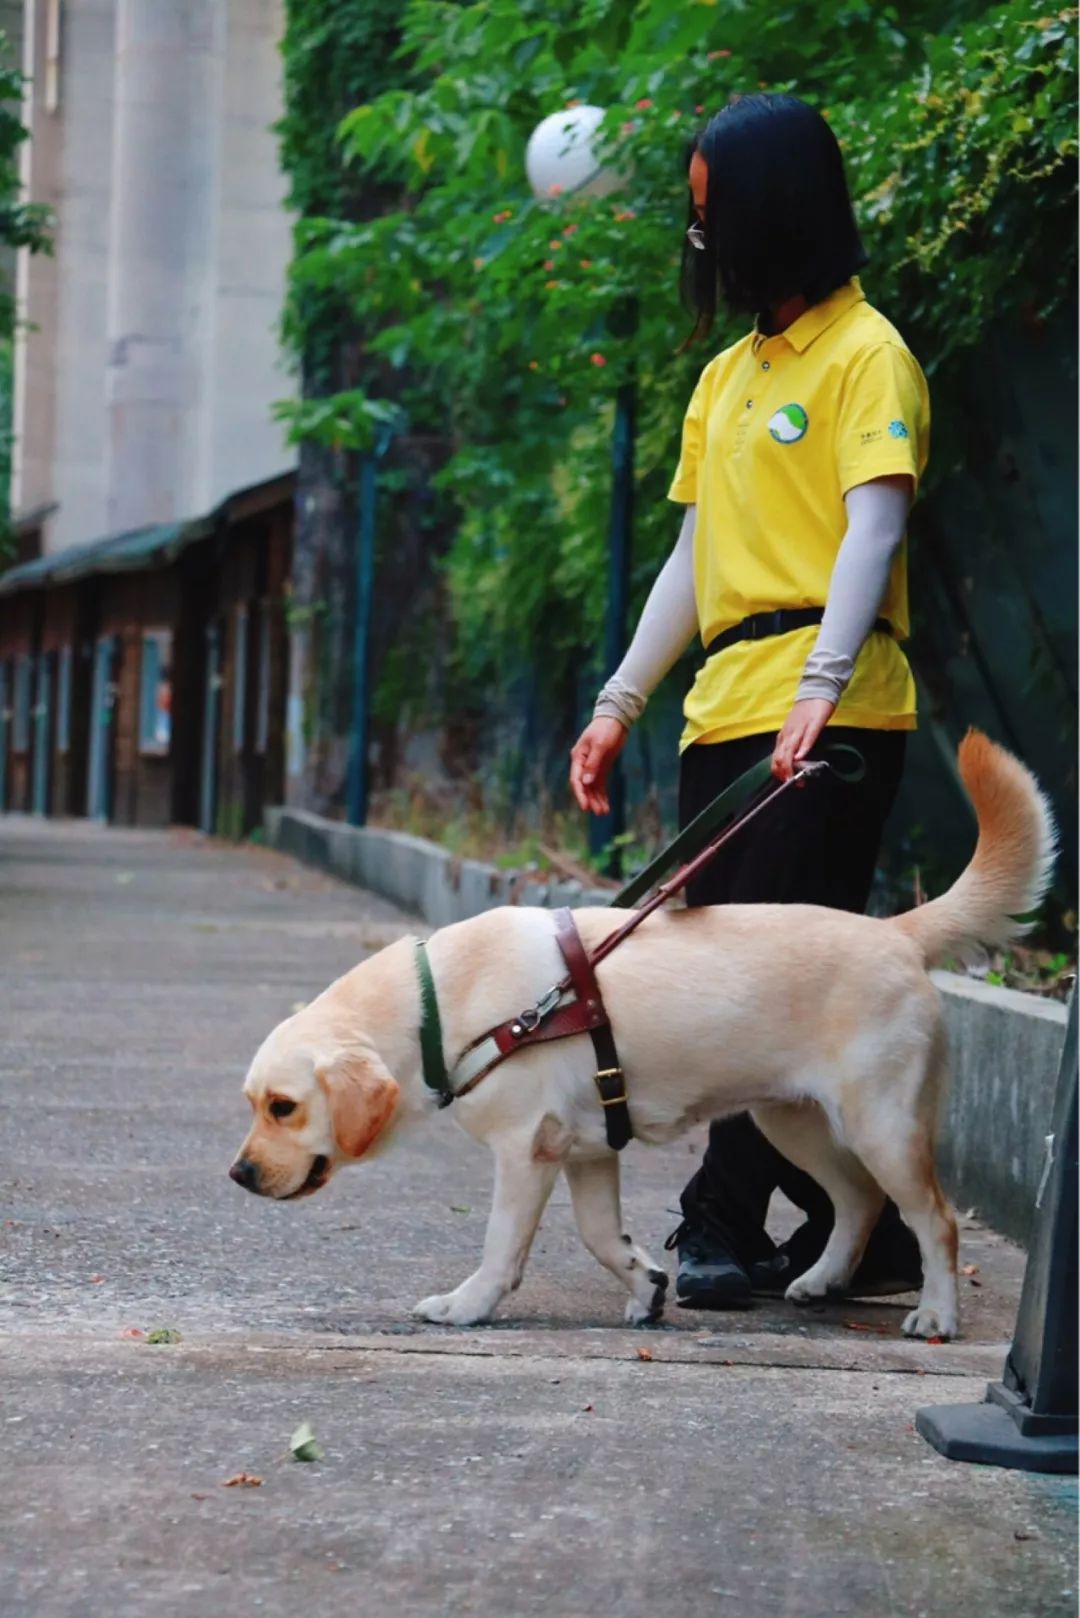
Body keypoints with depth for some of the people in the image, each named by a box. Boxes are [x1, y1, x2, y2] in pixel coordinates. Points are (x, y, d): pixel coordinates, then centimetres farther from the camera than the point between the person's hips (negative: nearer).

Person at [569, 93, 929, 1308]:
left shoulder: (866, 355, -3)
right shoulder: (726, 377, 22)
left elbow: (874, 524, -15)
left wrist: (822, 684, -28)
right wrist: (621, 701, 17)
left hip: (826, 719, -8)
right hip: (725, 710, 9)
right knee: (737, 978, 5)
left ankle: (728, 1226, -5)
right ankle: (860, 1231, 11)